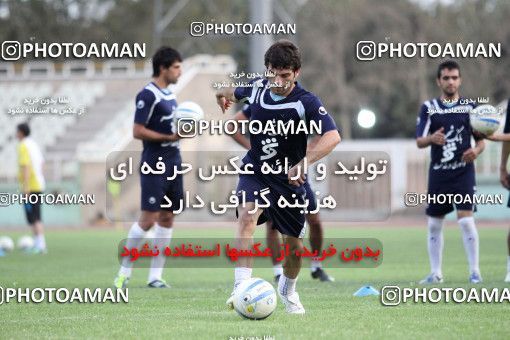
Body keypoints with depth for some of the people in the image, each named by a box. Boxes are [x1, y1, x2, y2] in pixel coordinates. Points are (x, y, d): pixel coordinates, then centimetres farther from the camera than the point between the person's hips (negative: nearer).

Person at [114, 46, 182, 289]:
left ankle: (155, 276, 9)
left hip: (172, 165, 9)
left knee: (167, 218, 6)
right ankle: (124, 271, 3)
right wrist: (170, 137, -19)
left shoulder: (169, 94, 15)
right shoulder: (148, 95, -12)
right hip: (154, 167, -9)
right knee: (148, 219, -9)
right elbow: (138, 131, -17)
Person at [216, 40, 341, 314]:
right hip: (255, 171, 1)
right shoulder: (257, 88, -7)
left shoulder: (306, 102, -21)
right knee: (247, 218, -29)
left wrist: (303, 164, -48)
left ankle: (288, 291, 41)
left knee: (295, 245, 8)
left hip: (289, 178, -1)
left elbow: (332, 137, -37)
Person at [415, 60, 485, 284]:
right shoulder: (428, 108, 5)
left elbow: (481, 140, 7)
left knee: (465, 219, -14)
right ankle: (435, 273, 16)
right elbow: (419, 141, 0)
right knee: (434, 224, 6)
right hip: (438, 172, 2)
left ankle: (475, 271, -7)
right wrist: (432, 138, -23)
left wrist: (476, 151, -16)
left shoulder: (469, 107, 4)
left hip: (463, 172, -2)